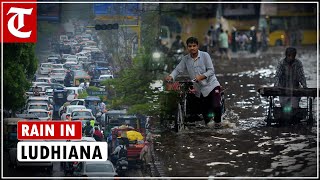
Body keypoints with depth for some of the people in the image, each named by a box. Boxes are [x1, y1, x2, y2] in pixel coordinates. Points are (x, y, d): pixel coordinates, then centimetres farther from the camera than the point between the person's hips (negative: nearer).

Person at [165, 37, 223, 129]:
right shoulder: (186, 59, 4)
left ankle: (218, 122, 11)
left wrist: (201, 77, -25)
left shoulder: (205, 55, -7)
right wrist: (171, 76, -17)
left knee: (216, 106, -16)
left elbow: (211, 70, -10)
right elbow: (178, 69, 4)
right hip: (200, 90, 4)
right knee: (205, 111, 5)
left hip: (212, 85, -4)